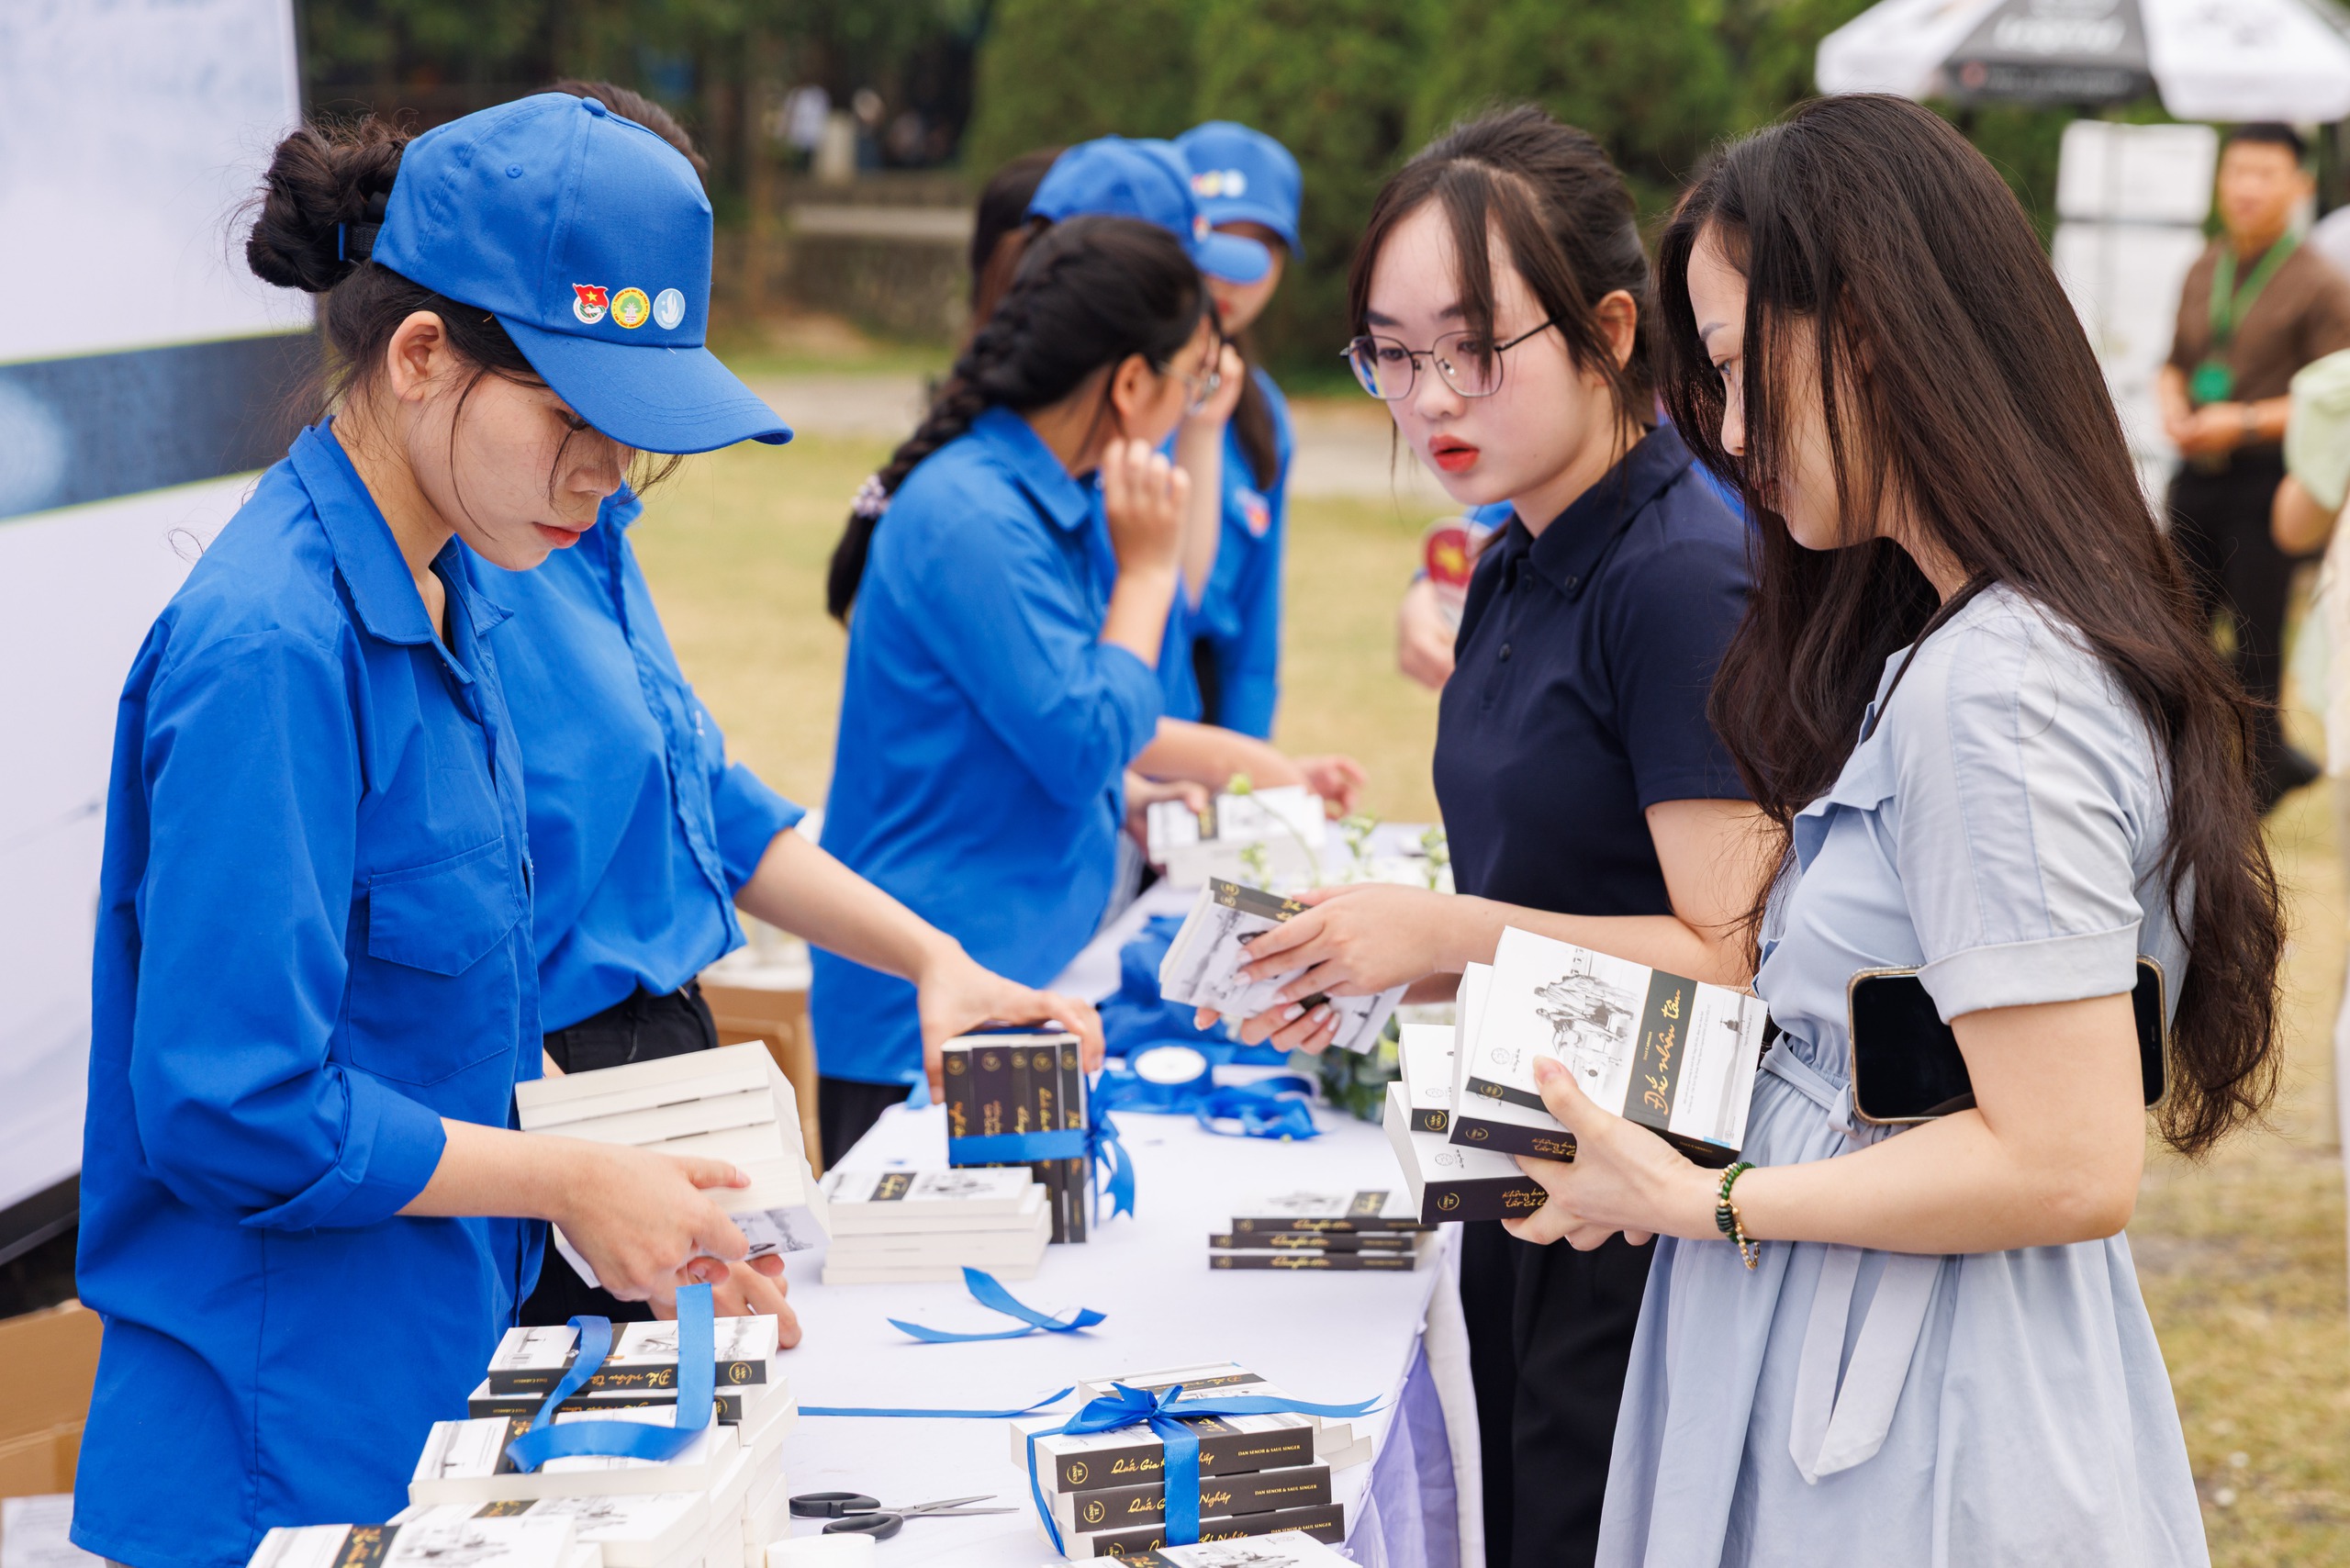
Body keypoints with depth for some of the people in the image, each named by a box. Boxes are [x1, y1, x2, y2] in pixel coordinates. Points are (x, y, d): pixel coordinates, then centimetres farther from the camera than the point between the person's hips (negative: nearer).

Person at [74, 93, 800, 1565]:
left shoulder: (456, 600, 6)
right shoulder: (269, 649, -22)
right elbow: (235, 1111, -23)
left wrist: (633, 1193, 5)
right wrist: (569, 1178, -15)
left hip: (434, 1384, 9)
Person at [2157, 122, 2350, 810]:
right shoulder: (2204, 272, 11)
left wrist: (2244, 423, -17)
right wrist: (2172, 406, 1)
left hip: (2268, 480, -6)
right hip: (2198, 476, 6)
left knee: (2257, 637, -2)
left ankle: (2257, 777, 11)